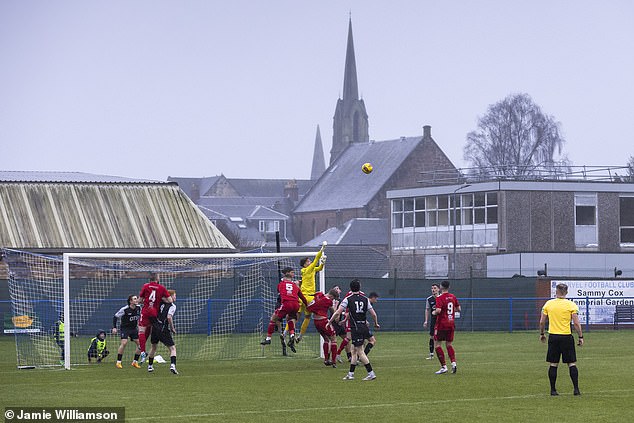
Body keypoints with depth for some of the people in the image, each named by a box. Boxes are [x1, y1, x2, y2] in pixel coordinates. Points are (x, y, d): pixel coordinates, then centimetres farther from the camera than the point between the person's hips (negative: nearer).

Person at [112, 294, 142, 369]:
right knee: (124, 343, -23)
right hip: (125, 328, -5)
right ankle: (118, 362, -13)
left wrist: (138, 326, 11)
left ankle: (135, 362, 9)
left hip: (134, 328, 5)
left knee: (140, 344, -5)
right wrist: (114, 327, -13)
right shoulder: (124, 309, -18)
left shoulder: (138, 308, -4)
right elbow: (115, 317, -8)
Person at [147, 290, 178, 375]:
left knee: (153, 347, 24)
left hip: (155, 327, 7)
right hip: (163, 329, -7)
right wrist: (172, 328, -11)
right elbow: (169, 317, -22)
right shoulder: (172, 306, -9)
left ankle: (150, 366, 34)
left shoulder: (162, 303, 11)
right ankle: (172, 365, -22)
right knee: (172, 348, -2)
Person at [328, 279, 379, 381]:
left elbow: (338, 312, -9)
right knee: (354, 350, 14)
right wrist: (376, 324, 24)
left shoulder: (348, 299, -5)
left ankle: (371, 373, -7)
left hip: (356, 328, -5)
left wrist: (329, 322, 2)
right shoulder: (365, 299, 6)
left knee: (360, 352, -3)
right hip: (364, 327, 5)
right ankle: (350, 374, 17)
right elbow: (373, 314, 6)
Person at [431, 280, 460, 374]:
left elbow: (438, 310, -24)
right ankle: (453, 363, -4)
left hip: (441, 324, -6)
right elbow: (458, 309, 12)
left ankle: (444, 367, -6)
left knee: (437, 345, 1)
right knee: (449, 345, 15)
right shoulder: (453, 297, 7)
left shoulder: (439, 298, -12)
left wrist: (434, 313, -4)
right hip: (451, 324, 6)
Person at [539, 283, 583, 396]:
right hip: (566, 337, -2)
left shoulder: (548, 304, 2)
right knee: (572, 363, 4)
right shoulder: (571, 305, -5)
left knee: (553, 364, 7)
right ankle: (576, 389, 0)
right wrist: (580, 337, 1)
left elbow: (542, 321, 5)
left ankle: (553, 390, 8)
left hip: (553, 336, 2)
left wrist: (541, 334, 19)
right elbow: (576, 323, -8)